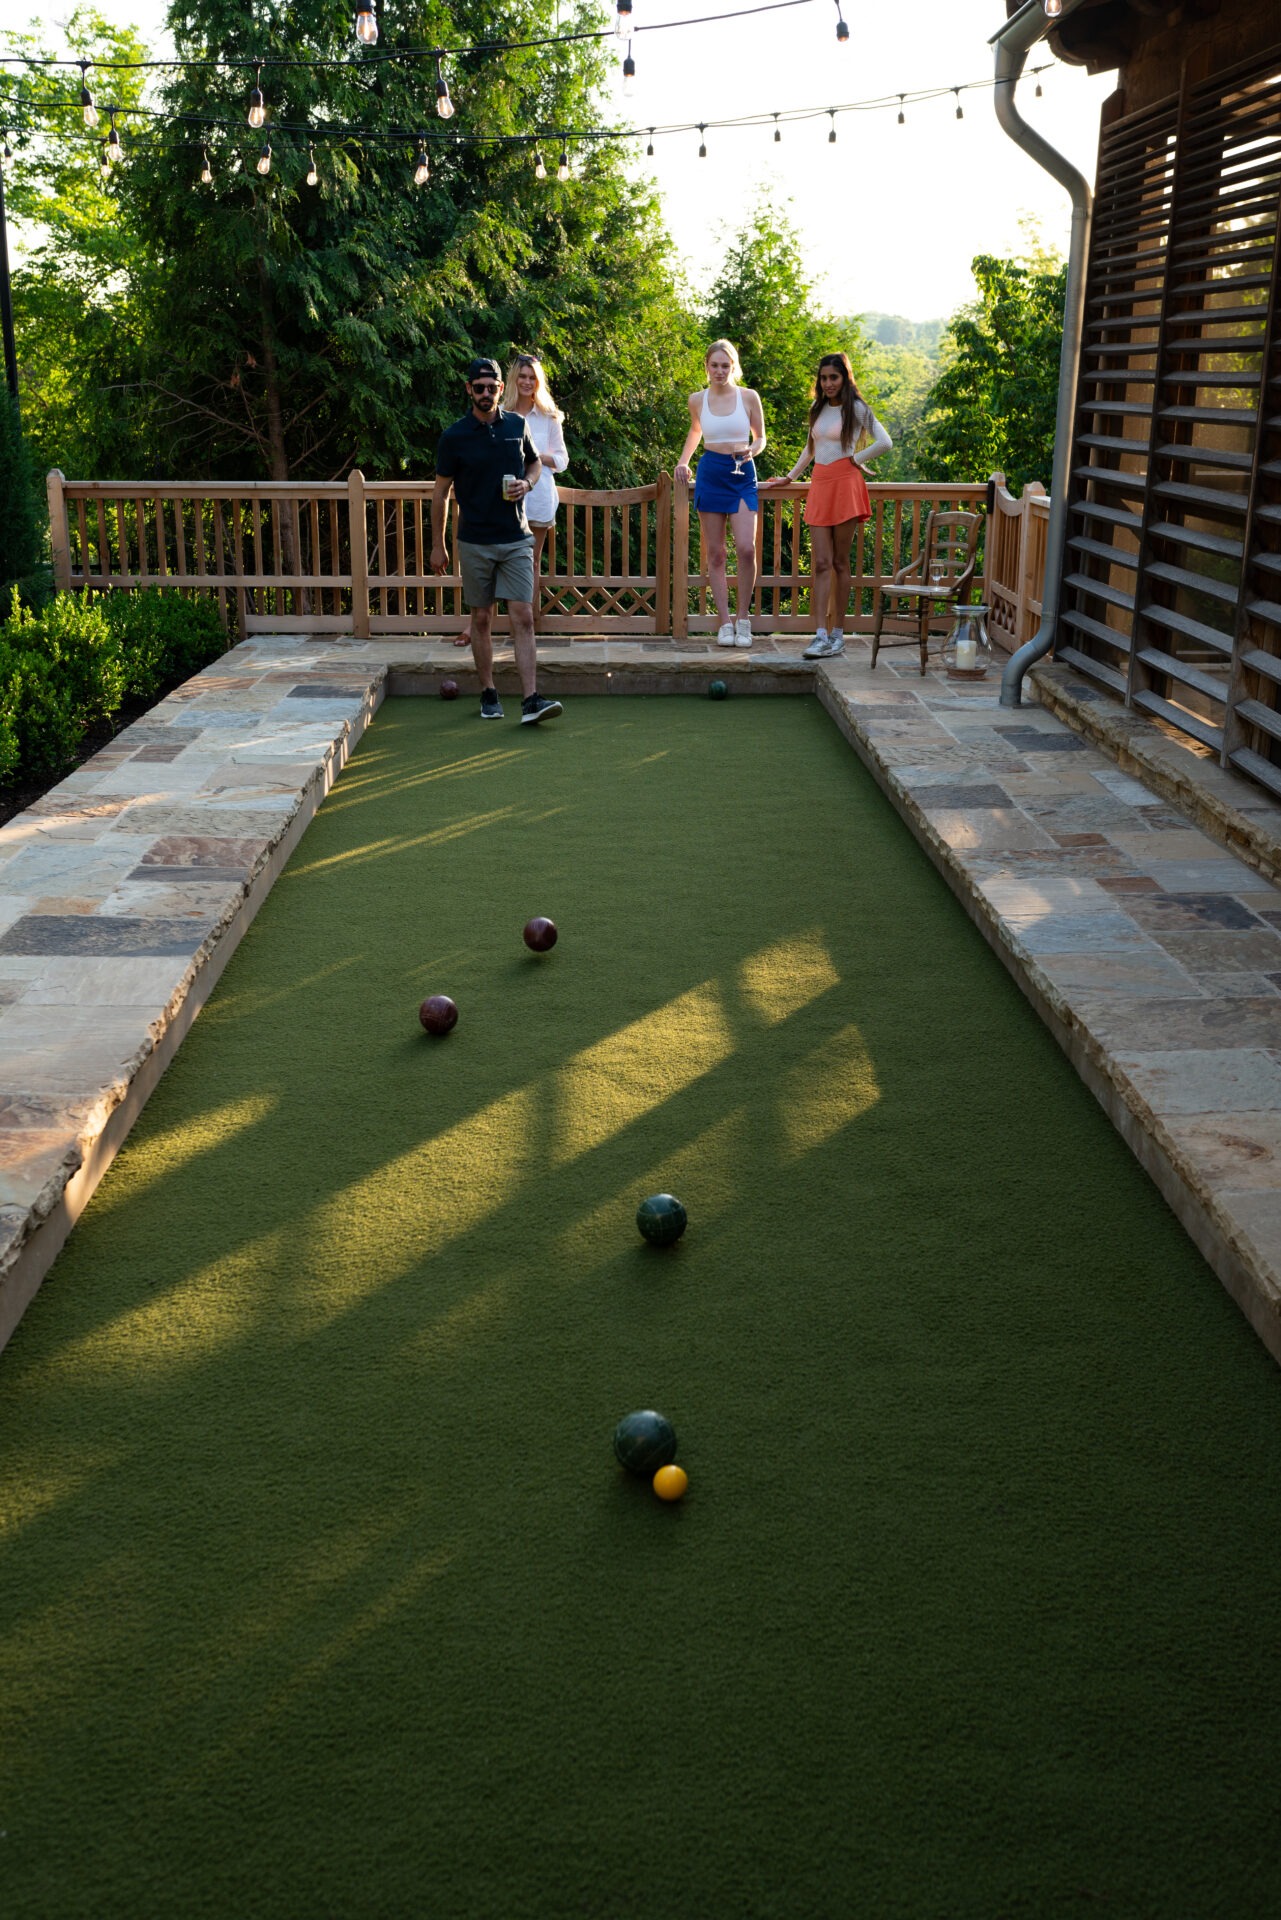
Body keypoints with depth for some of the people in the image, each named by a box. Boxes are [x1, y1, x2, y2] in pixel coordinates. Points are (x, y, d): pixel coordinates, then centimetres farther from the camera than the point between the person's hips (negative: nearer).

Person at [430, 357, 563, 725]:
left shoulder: (517, 426, 4)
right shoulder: (454, 436, -3)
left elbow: (535, 462, 21)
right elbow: (441, 492, 2)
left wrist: (527, 483, -3)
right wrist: (437, 545, 2)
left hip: (516, 539, 1)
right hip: (474, 542, -1)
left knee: (523, 618, -8)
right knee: (481, 619, 6)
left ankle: (531, 701, -12)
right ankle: (488, 694, 19)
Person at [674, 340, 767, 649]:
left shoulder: (749, 397, 0)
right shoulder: (697, 400, 6)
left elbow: (760, 438, 9)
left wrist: (751, 450, -12)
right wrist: (683, 461, 15)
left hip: (742, 475, -2)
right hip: (710, 474, 2)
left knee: (746, 548, -15)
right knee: (714, 553, 1)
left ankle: (743, 618, 0)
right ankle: (725, 622, 6)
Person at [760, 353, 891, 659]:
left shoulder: (856, 409, 0)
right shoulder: (818, 409, 17)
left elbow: (884, 442, -8)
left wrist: (856, 458, -2)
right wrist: (790, 477, 32)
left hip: (845, 484, -5)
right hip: (819, 486, 5)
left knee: (840, 562, -2)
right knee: (821, 563, -5)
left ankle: (837, 634, 3)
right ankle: (821, 636, -13)